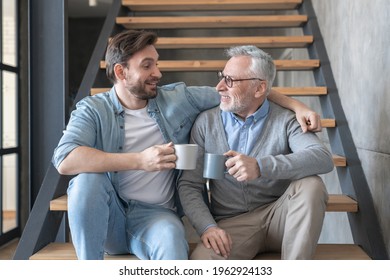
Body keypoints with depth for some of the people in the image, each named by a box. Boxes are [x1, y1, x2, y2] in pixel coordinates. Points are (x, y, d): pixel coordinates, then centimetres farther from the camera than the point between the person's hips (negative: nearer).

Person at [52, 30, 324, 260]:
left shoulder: (178, 98, 1)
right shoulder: (93, 110, -5)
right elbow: (65, 160, -23)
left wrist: (297, 106, -3)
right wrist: (140, 161, -28)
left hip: (155, 215, -1)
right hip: (105, 218, 2)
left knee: (171, 241, -34)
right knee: (88, 179, -30)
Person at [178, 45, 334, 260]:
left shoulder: (286, 120, -2)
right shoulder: (206, 122, 3)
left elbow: (323, 158, -21)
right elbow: (189, 184, 1)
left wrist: (261, 167, -34)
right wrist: (207, 227, -17)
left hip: (279, 218, 2)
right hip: (231, 224, -1)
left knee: (310, 185, -28)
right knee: (200, 262, -31)